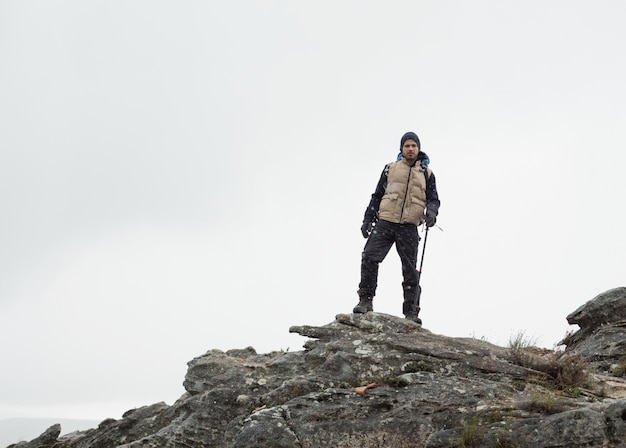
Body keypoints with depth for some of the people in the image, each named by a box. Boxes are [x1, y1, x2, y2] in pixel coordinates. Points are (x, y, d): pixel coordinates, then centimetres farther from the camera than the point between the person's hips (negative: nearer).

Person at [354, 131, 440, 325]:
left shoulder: (426, 173, 14)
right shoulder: (390, 168, 13)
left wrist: (431, 212, -11)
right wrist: (368, 219, 8)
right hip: (385, 222, 0)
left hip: (409, 227, 0)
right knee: (370, 257, -18)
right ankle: (365, 300, -10)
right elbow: (377, 195, 16)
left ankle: (411, 311, 5)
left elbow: (433, 199, 12)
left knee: (410, 269, 1)